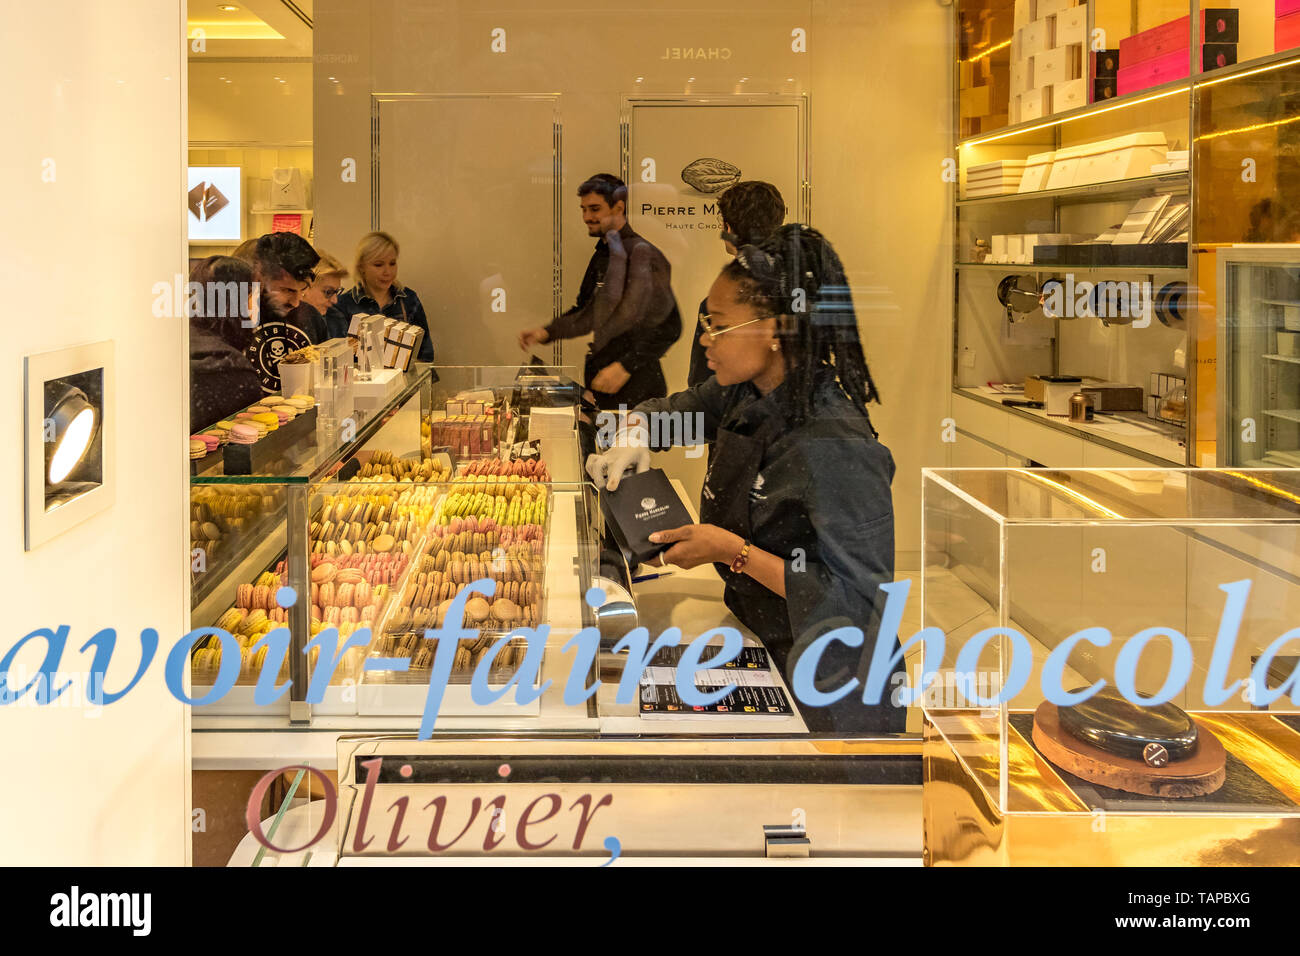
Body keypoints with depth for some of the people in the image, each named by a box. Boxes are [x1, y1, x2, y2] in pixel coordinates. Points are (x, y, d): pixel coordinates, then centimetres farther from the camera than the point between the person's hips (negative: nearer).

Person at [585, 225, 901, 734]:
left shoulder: (836, 448, -31)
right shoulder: (742, 393, -4)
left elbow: (860, 604, -33)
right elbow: (672, 410, 17)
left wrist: (735, 552, -30)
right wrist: (632, 434, -7)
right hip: (756, 636, 8)